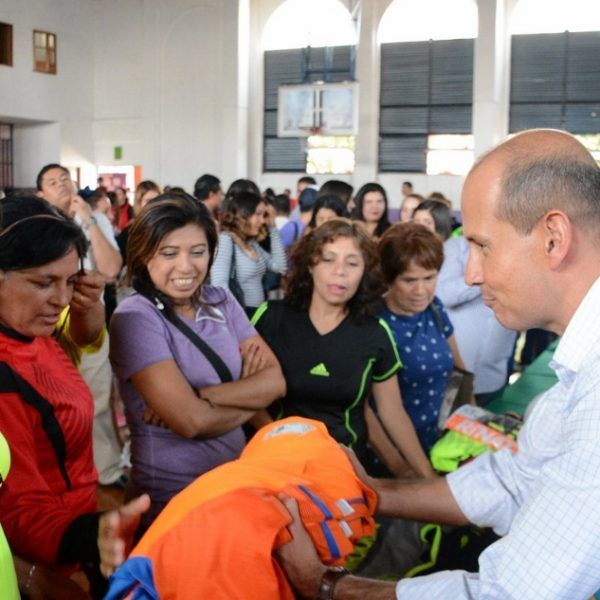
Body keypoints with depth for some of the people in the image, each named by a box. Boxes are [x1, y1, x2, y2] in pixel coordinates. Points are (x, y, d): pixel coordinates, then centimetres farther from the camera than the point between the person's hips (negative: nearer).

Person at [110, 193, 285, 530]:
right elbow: (192, 421, -24)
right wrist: (247, 392, -8)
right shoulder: (135, 318, -16)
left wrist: (199, 395, -20)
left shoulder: (221, 301, 2)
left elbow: (275, 382, -8)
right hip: (172, 502, -6)